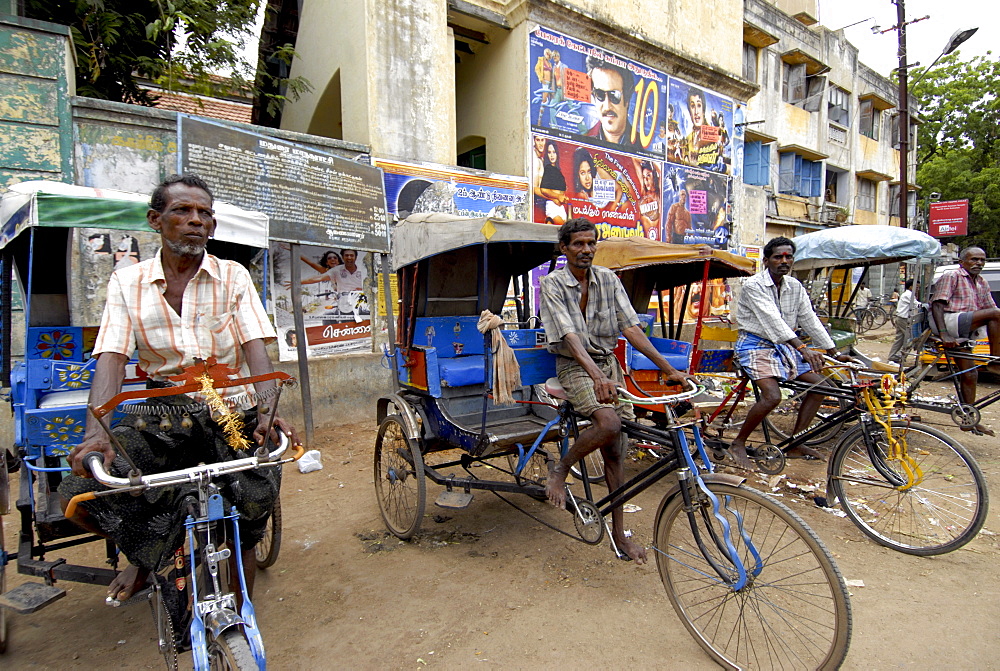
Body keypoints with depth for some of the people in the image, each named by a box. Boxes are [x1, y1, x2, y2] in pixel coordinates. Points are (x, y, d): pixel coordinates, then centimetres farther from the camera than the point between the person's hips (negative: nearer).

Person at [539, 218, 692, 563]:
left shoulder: (608, 279, 0)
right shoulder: (552, 284, -11)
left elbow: (631, 328, -5)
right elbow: (569, 336, -24)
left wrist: (669, 369, -13)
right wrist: (597, 377, -39)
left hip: (608, 363, 4)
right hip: (574, 366, -4)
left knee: (614, 450, 2)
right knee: (608, 424, -30)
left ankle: (619, 532, 14)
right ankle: (560, 469, -2)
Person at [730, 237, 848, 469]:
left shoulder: (795, 287, 7)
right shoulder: (753, 286, -16)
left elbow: (810, 320, 8)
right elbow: (772, 320, -27)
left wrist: (834, 353, 4)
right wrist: (803, 348, -36)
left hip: (783, 345, 8)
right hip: (755, 344, -8)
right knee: (772, 396, -26)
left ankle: (795, 445, 10)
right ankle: (738, 444, -8)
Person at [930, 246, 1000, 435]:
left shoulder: (981, 283, 22)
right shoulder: (952, 276, -2)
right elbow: (937, 304, -13)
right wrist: (944, 334, -23)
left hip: (965, 332, 8)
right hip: (950, 321, -8)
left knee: (970, 374, 6)